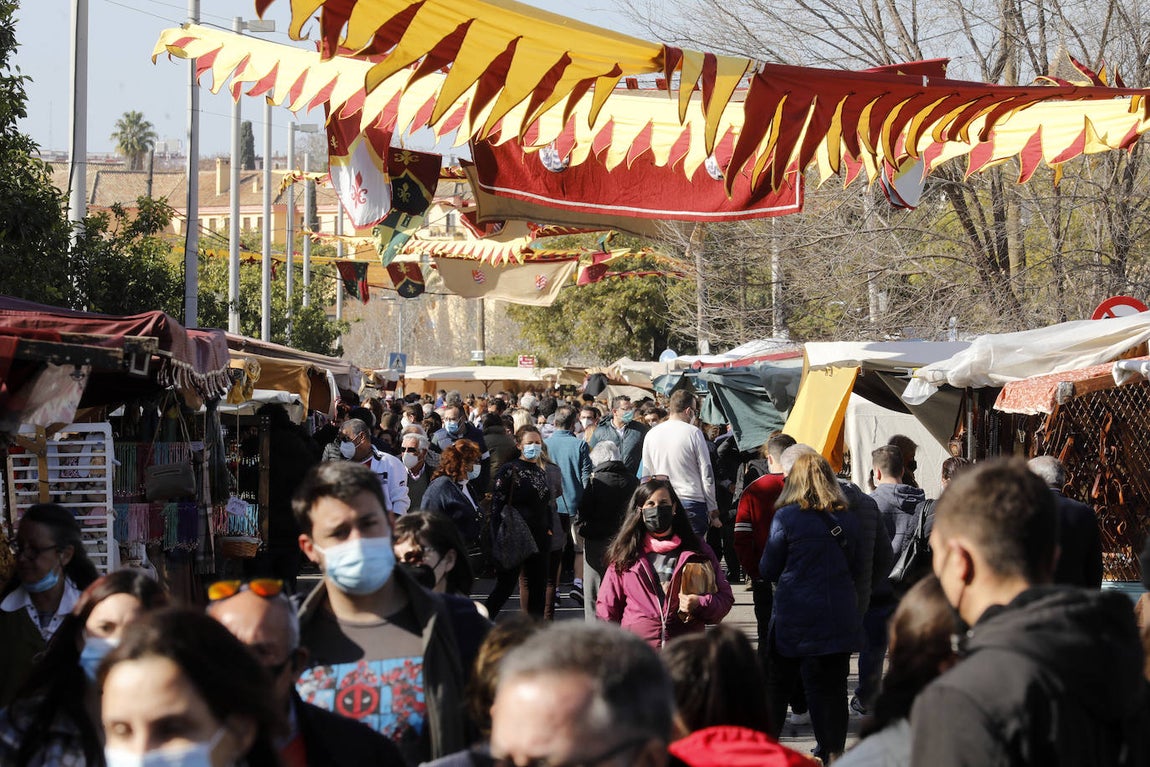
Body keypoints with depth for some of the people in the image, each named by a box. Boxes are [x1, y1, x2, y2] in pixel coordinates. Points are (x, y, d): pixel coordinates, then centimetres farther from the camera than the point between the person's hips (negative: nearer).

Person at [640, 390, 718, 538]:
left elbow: (646, 475, 11)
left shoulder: (651, 435, 6)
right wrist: (712, 507, 4)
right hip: (692, 502, -4)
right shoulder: (693, 433, -7)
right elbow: (707, 474, -5)